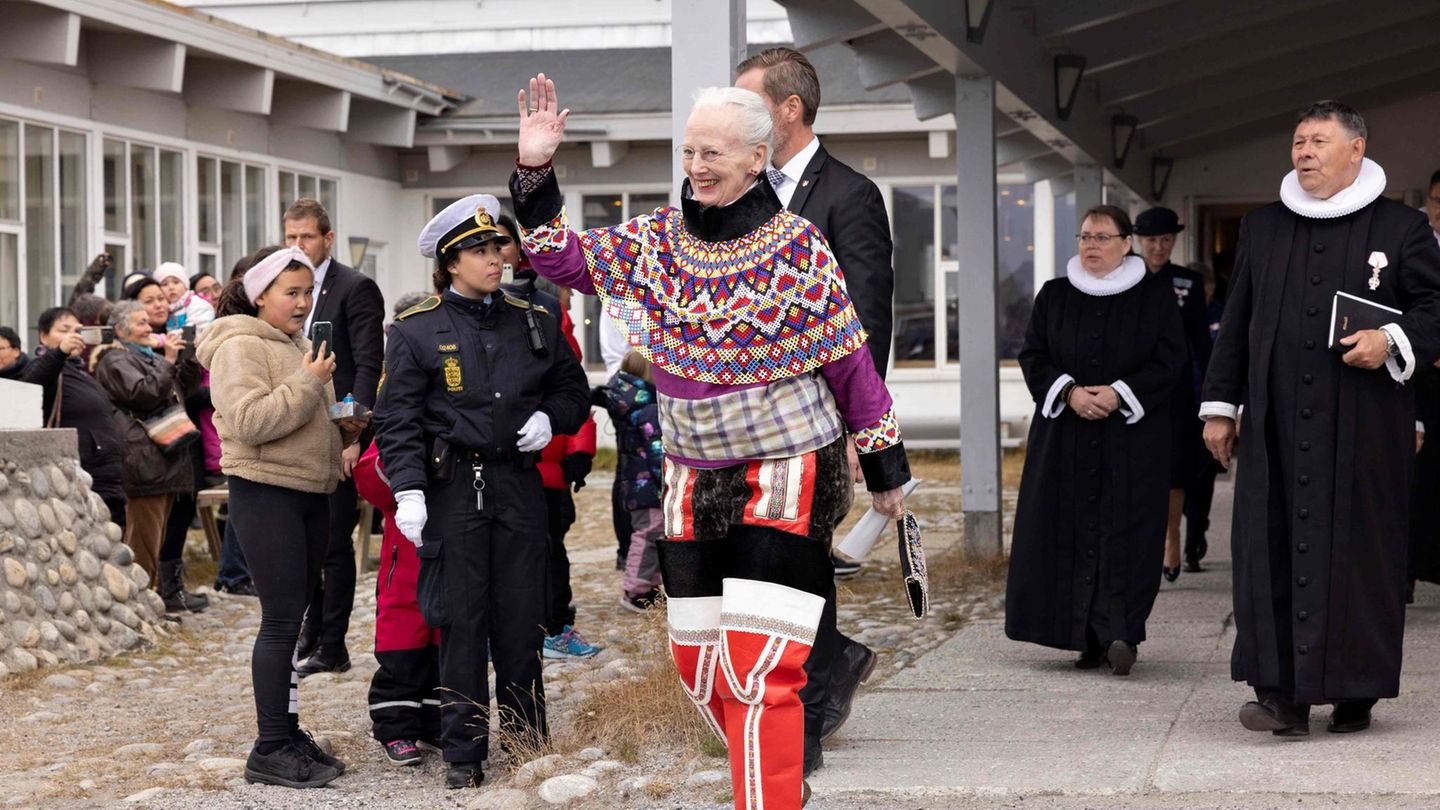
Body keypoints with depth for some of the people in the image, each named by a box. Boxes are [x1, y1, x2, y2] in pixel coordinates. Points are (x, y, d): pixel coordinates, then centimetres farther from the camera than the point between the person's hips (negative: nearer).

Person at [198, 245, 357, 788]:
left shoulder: (300, 346, 18)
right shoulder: (240, 347, -10)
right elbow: (248, 421, -23)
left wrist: (344, 428, 8)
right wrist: (307, 383, -22)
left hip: (310, 495, 9)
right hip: (265, 494, -9)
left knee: (291, 620, 12)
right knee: (281, 620, -9)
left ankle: (288, 732, 19)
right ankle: (270, 749, -5)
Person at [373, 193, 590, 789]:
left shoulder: (534, 324, 10)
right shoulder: (416, 331, -1)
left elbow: (573, 388, 20)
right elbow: (398, 418, -4)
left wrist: (550, 418, -2)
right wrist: (408, 489, -15)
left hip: (519, 482, 3)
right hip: (453, 487, -3)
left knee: (522, 616, 6)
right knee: (460, 621, 0)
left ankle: (528, 738, 20)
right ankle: (464, 753, 8)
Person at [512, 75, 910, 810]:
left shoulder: (798, 246, -10)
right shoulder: (657, 240, 2)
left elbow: (850, 363, -4)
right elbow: (561, 259, 6)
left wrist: (884, 470, 1)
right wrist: (534, 172, -8)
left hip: (787, 473, -5)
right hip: (692, 478, 5)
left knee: (758, 672, -13)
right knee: (698, 664, 12)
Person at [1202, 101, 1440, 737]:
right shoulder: (1261, 229, 14)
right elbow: (1236, 323, 16)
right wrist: (1220, 405, 13)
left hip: (1364, 427, -3)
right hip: (1277, 426, 3)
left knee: (1356, 549, -1)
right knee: (1270, 548, -4)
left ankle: (1354, 692, 8)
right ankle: (1283, 694, -3)